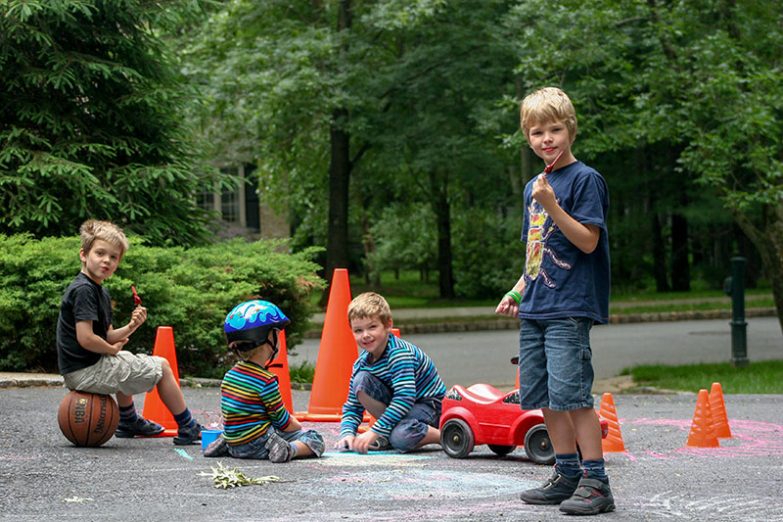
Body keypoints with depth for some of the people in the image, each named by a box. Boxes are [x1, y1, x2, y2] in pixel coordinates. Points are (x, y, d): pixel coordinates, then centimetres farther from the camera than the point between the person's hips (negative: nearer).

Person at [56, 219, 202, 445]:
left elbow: (108, 336, 14)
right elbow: (86, 338, -27)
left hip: (82, 370, 10)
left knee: (127, 360, 41)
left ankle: (128, 422, 50)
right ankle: (188, 429, 11)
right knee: (161, 366, 1)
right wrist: (112, 349, -9)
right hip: (85, 372, -10)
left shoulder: (101, 292, 13)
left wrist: (130, 327, -5)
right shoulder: (83, 290, -19)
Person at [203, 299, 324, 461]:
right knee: (315, 439, 1)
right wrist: (297, 426, 13)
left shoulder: (230, 375, 7)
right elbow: (283, 422, -9)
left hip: (234, 445, 7)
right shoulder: (266, 380, -16)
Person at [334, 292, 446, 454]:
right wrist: (347, 433, -21)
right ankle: (388, 434, -8)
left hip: (430, 405, -7)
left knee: (400, 438, -37)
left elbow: (405, 398, -36)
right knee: (361, 380, -16)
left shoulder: (399, 353, -26)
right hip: (397, 404, 7)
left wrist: (373, 432, -38)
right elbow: (352, 407, 1)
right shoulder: (361, 363, -4)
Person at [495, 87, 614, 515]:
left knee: (571, 393, -12)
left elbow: (588, 242, -15)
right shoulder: (533, 186, 17)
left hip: (569, 307, -8)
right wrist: (516, 292, 14)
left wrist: (551, 204, -22)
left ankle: (596, 483, -7)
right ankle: (567, 476, 17)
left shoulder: (585, 179, -7)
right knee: (544, 397, 9)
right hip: (533, 310, 8)